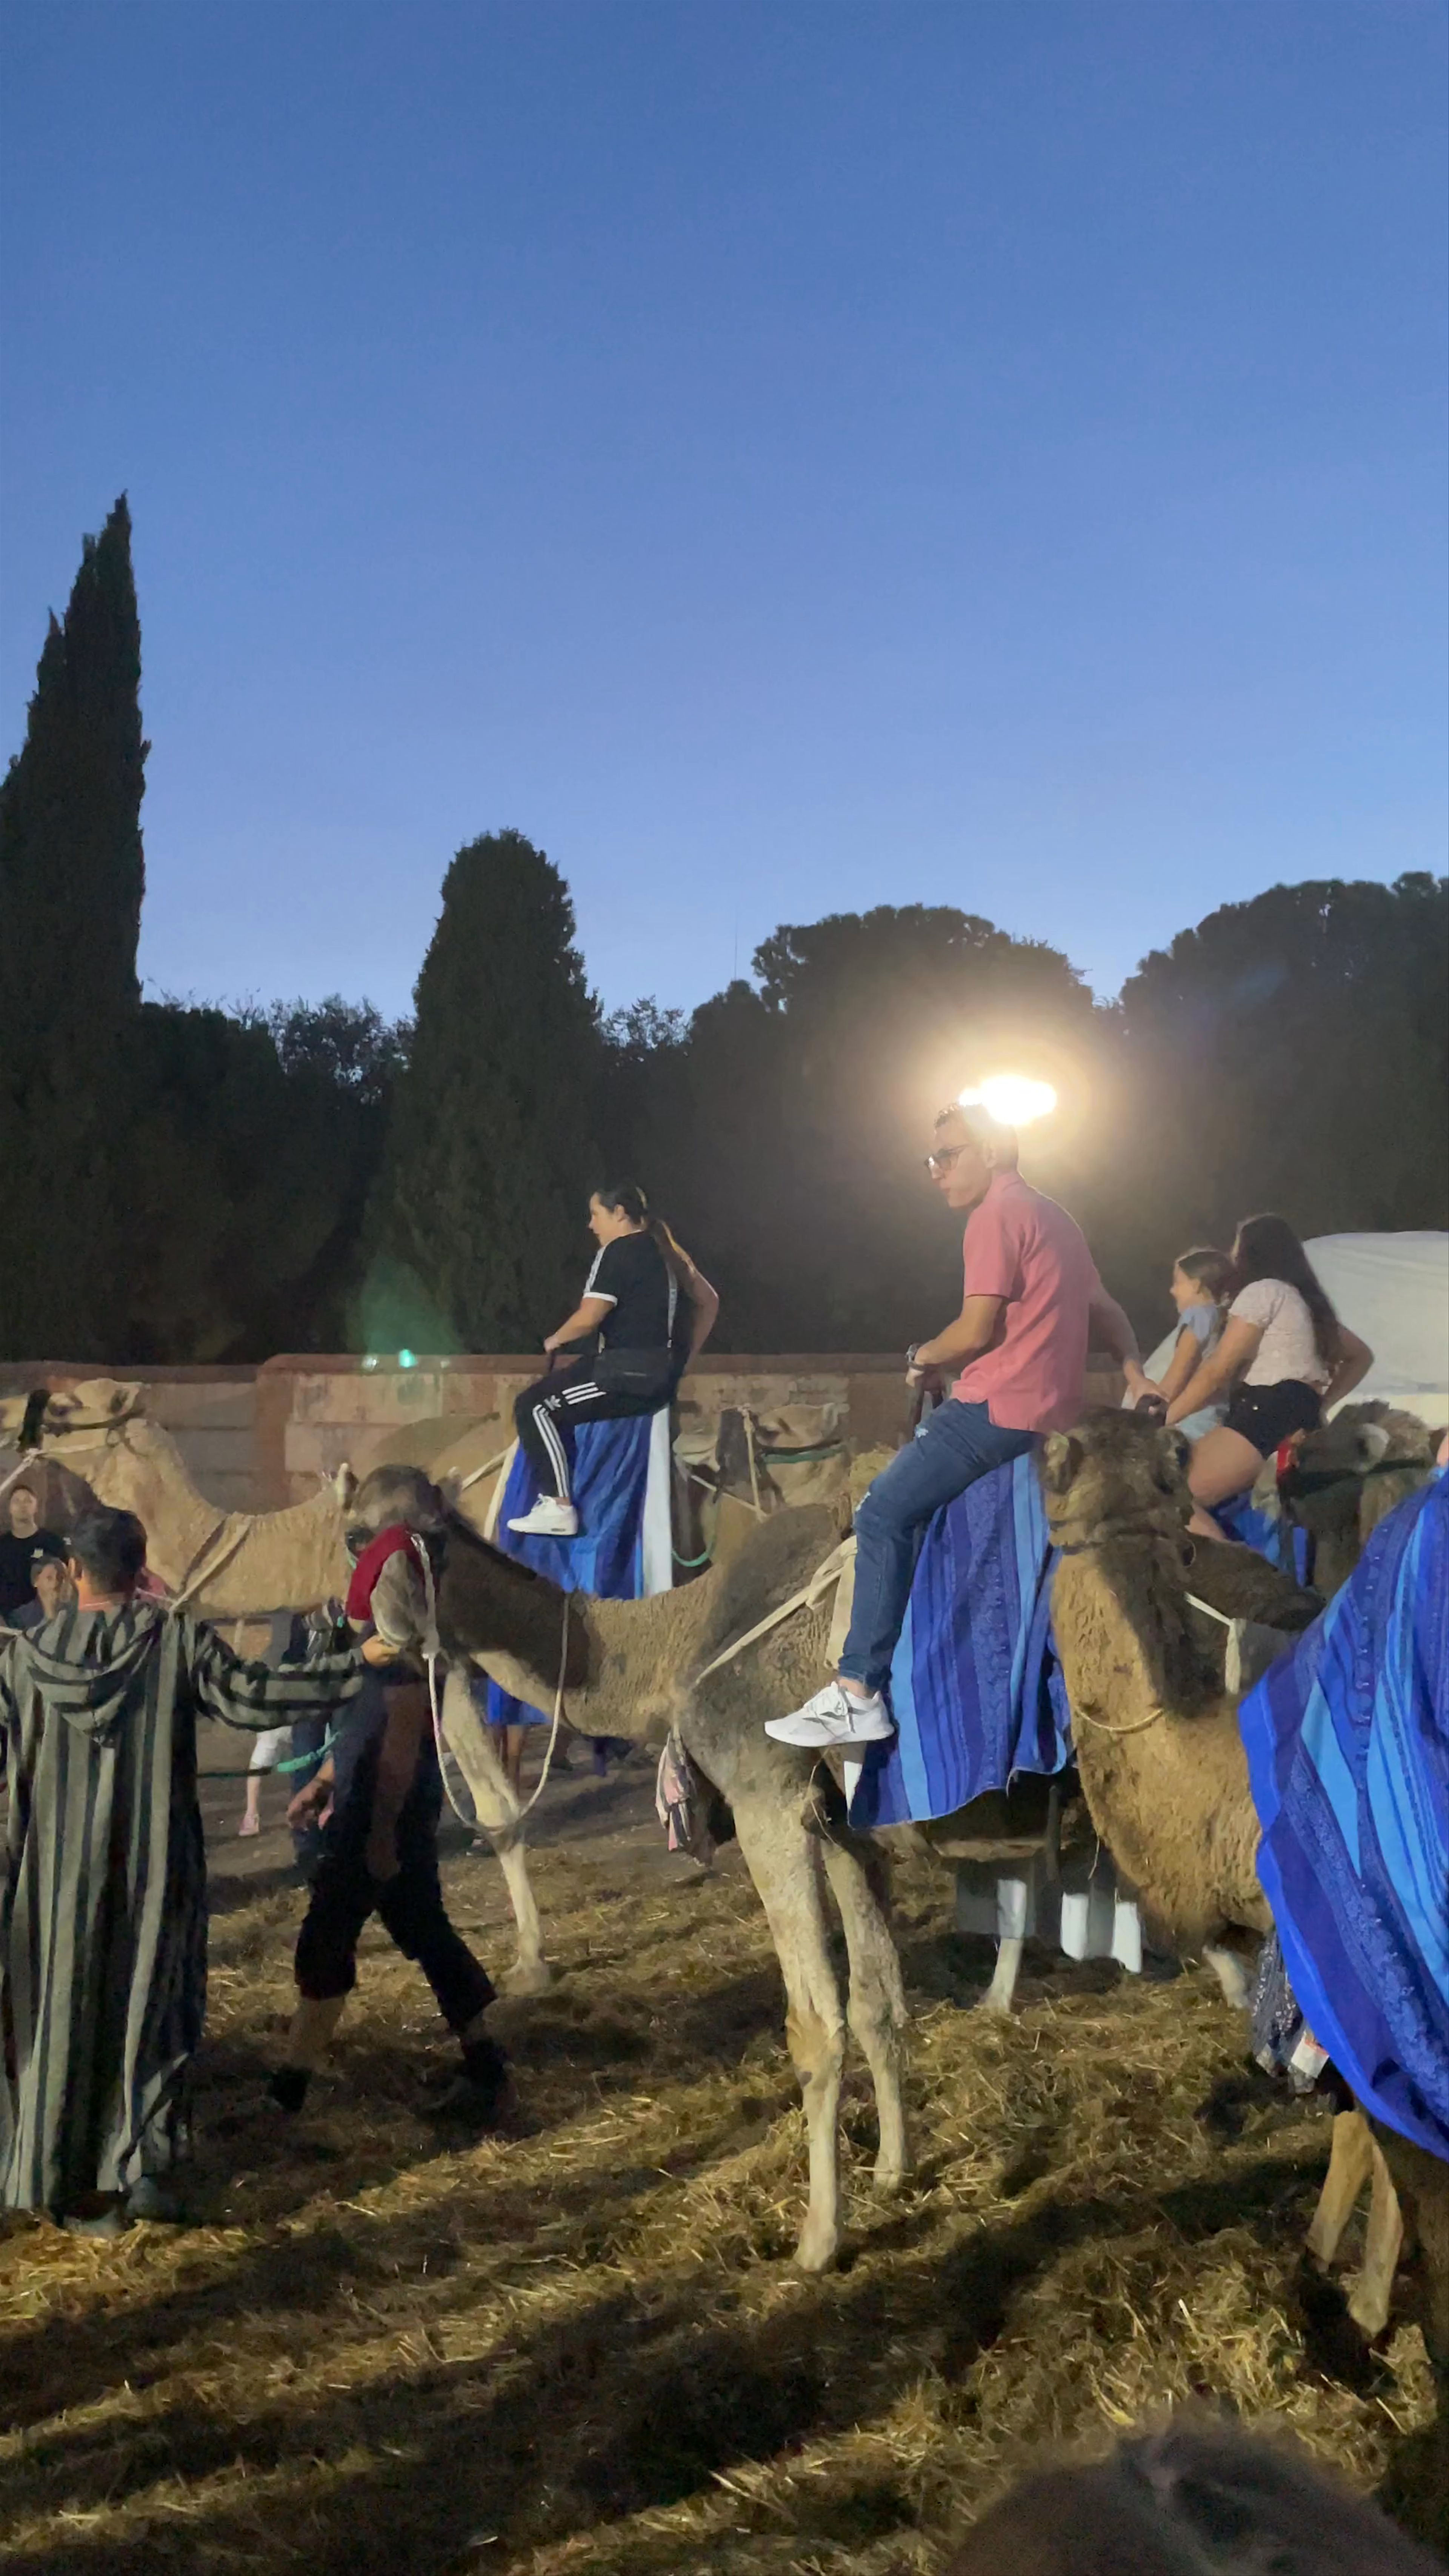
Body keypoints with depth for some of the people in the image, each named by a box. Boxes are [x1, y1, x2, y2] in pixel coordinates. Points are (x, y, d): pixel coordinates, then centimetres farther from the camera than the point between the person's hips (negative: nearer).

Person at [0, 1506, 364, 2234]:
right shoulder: (180, 1640, -9)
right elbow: (254, 1700, -10)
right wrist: (355, 1666, -3)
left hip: (60, 1876, 1)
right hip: (157, 1868, -1)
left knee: (64, 2018, 11)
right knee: (154, 2010, 12)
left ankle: (83, 2192, 17)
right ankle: (147, 2167, 4)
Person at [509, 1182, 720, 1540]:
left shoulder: (617, 1252, -9)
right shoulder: (666, 1251, 18)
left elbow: (587, 1320, -16)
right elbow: (709, 1302, 23)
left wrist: (555, 1341, 4)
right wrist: (684, 1359, 22)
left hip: (631, 1373, -10)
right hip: (662, 1376, 10)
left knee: (533, 1407, -8)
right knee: (549, 1396, 23)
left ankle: (559, 1509, -15)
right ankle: (556, 1494, 18)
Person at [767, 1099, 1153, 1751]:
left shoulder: (997, 1215, -10)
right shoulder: (1053, 1217, 20)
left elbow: (976, 1332, -16)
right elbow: (1104, 1309, 21)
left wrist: (921, 1357, 1)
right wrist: (1135, 1374, 15)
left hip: (1000, 1410, -10)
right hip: (1051, 1410, 10)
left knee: (885, 1514, -10)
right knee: (902, 1502, 21)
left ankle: (858, 1695, -16)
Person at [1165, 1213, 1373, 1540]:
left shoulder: (1262, 1291, 1)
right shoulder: (1304, 1299, 29)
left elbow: (1217, 1371, -5)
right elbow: (1361, 1356, 37)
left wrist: (1164, 1419, 3)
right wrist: (1320, 1405, 26)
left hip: (1268, 1413, -10)